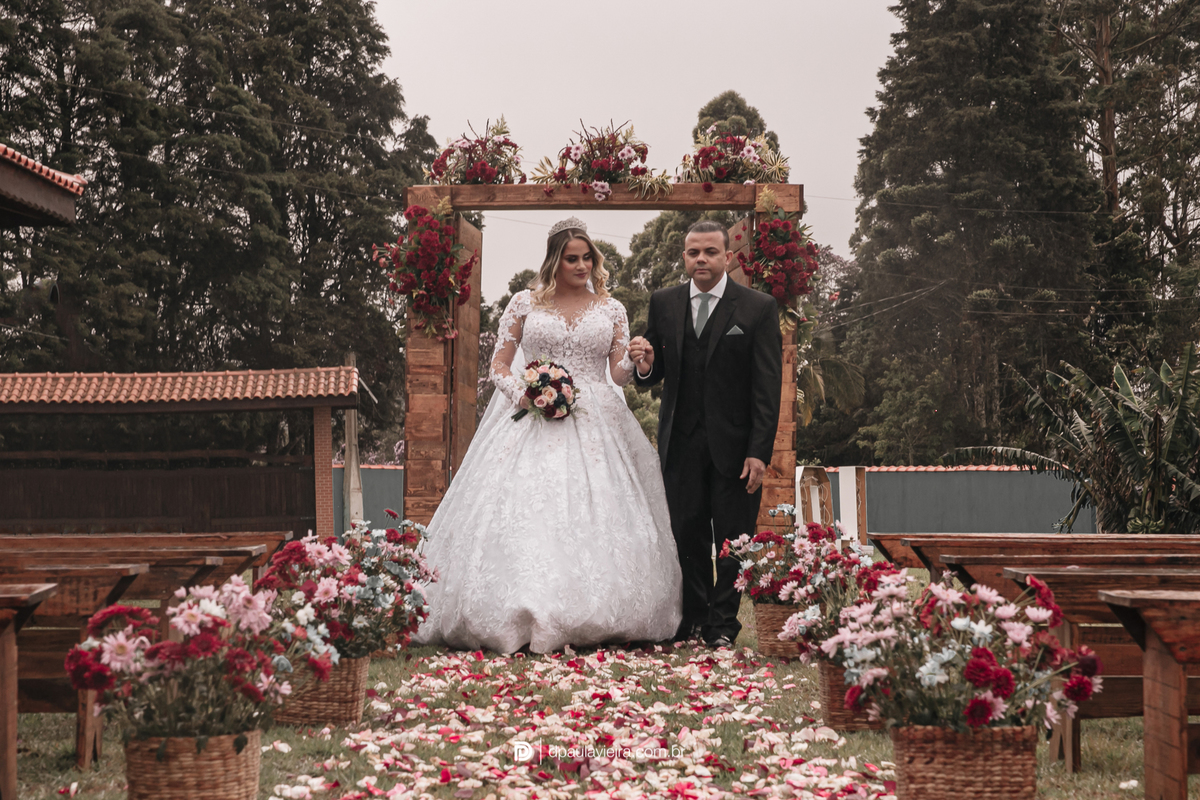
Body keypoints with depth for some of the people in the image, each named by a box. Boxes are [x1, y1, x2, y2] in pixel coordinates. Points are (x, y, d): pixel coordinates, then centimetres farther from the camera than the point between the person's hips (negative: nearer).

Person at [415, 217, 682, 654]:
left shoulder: (611, 308, 12)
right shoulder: (525, 303, 8)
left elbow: (619, 373, 6)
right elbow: (499, 364, 9)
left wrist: (637, 362, -16)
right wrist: (522, 394, -10)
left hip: (594, 422, 1)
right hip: (532, 420, -1)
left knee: (594, 514, -9)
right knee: (523, 516, -11)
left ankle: (593, 619, -5)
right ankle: (517, 617, -8)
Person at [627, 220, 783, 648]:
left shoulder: (759, 307, -3)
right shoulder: (663, 303, 7)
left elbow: (767, 387, -6)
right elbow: (655, 375, 10)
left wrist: (759, 452, -12)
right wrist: (645, 366, -16)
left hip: (734, 443, -2)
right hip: (680, 441, 3)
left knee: (733, 538, 5)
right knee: (687, 533, 8)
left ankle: (722, 624, 18)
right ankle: (694, 617, 23)